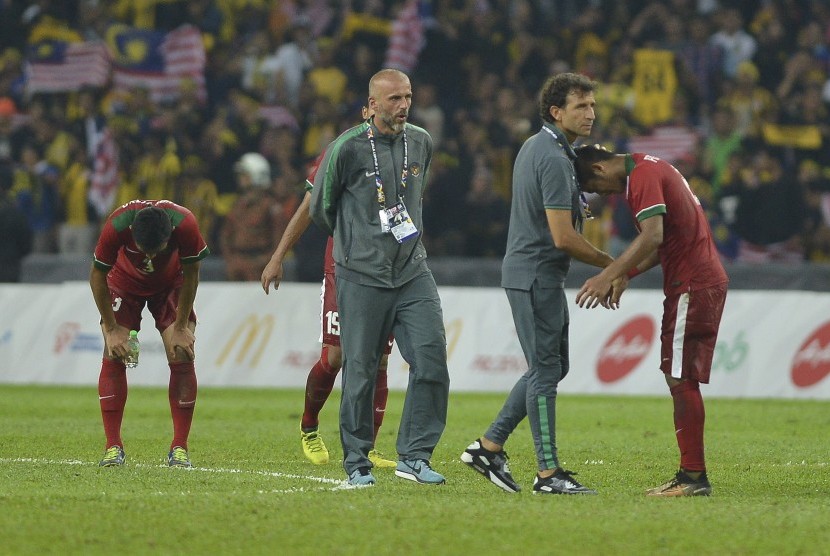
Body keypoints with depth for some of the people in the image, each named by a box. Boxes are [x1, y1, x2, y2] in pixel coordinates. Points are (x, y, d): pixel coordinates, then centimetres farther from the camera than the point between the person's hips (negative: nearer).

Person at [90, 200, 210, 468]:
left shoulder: (185, 225, -36)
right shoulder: (116, 227, -37)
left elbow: (191, 274, -19)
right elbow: (97, 275, -20)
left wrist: (181, 327, -15)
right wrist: (111, 330, -18)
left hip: (171, 284, 0)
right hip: (125, 283, 0)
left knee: (182, 355, -14)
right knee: (113, 355, -14)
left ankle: (180, 447, -8)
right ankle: (113, 447, -10)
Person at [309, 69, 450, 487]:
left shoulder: (421, 143, 8)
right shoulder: (347, 148, -8)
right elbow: (320, 208, 5)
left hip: (412, 272, 4)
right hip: (362, 277, -4)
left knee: (431, 358, -7)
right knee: (360, 370, 0)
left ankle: (414, 456, 0)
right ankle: (356, 462, 12)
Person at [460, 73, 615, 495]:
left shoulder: (534, 146, 14)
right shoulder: (554, 158, -18)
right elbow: (563, 237, -21)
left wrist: (575, 207, 10)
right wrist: (609, 264, -9)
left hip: (531, 272, 10)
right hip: (537, 274, -10)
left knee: (552, 366, 15)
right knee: (546, 369, -6)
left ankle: (489, 446, 17)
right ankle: (548, 473, -4)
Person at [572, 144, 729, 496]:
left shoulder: (642, 176, -13)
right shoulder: (648, 168, 19)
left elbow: (653, 236, -26)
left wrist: (608, 276, -27)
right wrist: (625, 276, 19)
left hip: (692, 287, -10)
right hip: (705, 281, 10)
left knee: (680, 378, -10)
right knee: (680, 379, 11)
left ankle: (694, 477, -11)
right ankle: (690, 475, 11)